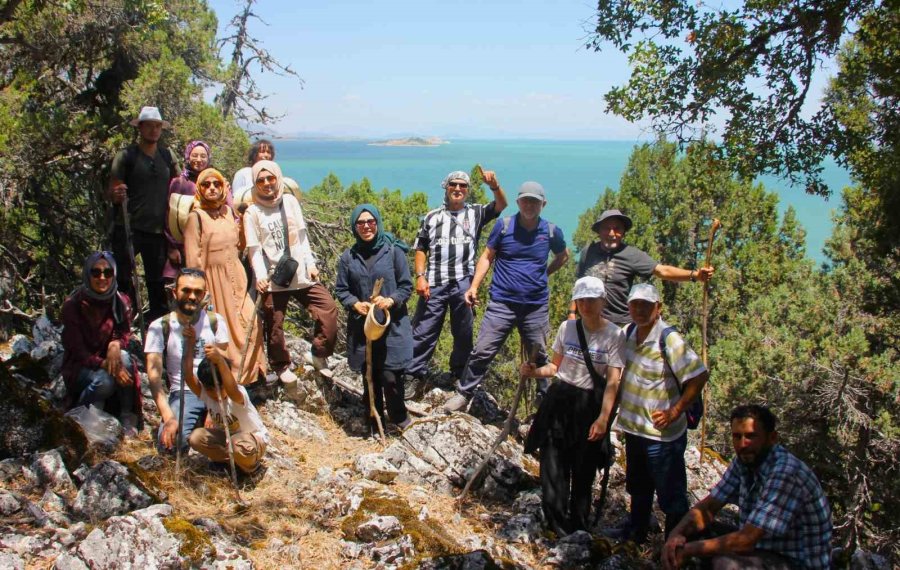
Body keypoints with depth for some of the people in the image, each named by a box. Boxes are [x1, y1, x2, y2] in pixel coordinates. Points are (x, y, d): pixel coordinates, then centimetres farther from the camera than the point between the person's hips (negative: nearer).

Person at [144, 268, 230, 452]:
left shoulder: (215, 321, 2)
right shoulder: (159, 327, -3)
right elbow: (154, 374, -11)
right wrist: (168, 417, -24)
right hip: (183, 393, -1)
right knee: (170, 443, -27)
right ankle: (197, 422, 7)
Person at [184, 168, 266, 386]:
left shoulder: (228, 211, 9)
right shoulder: (196, 217, -10)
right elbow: (193, 258, -11)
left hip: (235, 277, 6)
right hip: (213, 278, -6)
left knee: (249, 321, 2)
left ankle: (250, 372, 17)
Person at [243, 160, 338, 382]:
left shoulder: (290, 201, 9)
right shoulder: (252, 212, 0)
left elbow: (302, 236, 9)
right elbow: (254, 249, -4)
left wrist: (310, 263, 1)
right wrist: (260, 276, -16)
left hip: (300, 273, 3)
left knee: (328, 307, -7)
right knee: (274, 324, 2)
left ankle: (319, 355, 8)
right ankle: (281, 365, 23)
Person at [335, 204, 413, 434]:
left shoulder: (393, 251, -2)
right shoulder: (348, 256, 3)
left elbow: (406, 285, 0)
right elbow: (341, 289, 7)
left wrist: (391, 300, -17)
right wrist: (355, 304, -12)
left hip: (392, 326, -2)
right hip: (362, 327, 2)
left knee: (390, 377, -6)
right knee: (369, 377, 10)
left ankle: (399, 417, 19)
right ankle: (375, 422, 27)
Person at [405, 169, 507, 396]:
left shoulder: (476, 213, 11)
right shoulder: (432, 216, 13)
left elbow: (501, 205, -4)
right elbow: (421, 249, 12)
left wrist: (495, 186, -24)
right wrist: (420, 277, -2)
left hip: (463, 283, 0)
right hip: (433, 284, 0)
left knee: (463, 333, 9)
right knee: (424, 331, 0)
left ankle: (460, 376, 22)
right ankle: (413, 376, 6)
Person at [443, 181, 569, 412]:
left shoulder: (551, 231, 0)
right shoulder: (504, 226, -4)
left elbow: (563, 256, 20)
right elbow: (487, 257, 2)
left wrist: (543, 274, 9)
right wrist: (474, 286, -7)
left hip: (536, 306, 2)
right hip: (502, 303, -1)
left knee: (539, 357, 12)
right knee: (482, 352, -3)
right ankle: (463, 394, 10)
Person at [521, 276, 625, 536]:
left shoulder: (614, 335, -7)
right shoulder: (566, 328, 3)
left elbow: (613, 381, -11)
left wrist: (603, 418, -19)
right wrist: (535, 372, -7)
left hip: (591, 405, -3)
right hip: (560, 400, 3)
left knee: (583, 472, 7)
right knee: (553, 468, -2)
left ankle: (579, 530, 22)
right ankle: (557, 526, 8)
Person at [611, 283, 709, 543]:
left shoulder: (668, 339, -21)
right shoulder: (628, 333, 2)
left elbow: (700, 375, -23)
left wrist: (675, 412, -19)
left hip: (662, 433, -8)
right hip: (633, 427, 8)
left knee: (671, 495, 5)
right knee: (638, 487, 26)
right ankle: (635, 532, 44)